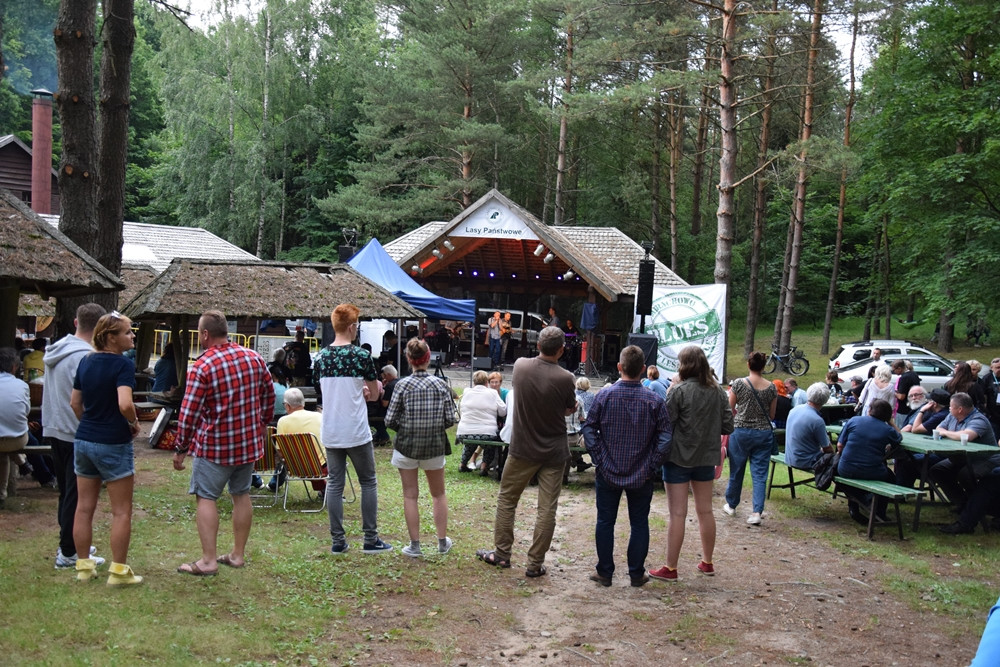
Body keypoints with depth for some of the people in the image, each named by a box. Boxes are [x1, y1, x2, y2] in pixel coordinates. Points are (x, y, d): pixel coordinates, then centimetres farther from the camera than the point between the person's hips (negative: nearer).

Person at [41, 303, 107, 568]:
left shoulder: (56, 350, 9)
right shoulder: (86, 356, -20)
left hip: (55, 431, 9)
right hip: (77, 434, -9)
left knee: (66, 493, 18)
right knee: (76, 496, -1)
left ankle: (67, 544, 27)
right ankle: (68, 553, 5)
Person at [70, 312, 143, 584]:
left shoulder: (86, 361, 7)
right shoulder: (123, 364, -16)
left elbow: (75, 403, 12)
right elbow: (125, 404, -28)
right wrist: (135, 423, -10)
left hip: (83, 440, 7)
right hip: (113, 444, -7)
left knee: (84, 507, 12)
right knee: (121, 511, 3)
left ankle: (83, 566, 21)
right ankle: (118, 571, 8)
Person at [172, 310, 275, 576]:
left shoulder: (202, 367, -16)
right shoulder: (254, 358, 1)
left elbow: (189, 413, -14)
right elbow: (269, 397, 10)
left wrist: (181, 449, -5)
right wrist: (261, 426, 23)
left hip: (214, 445, -6)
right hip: (249, 442, 6)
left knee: (206, 497, 2)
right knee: (241, 495, 14)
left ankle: (208, 561, 0)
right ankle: (238, 555, 22)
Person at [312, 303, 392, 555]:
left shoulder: (320, 357, 4)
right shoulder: (361, 355, -10)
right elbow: (375, 392, -2)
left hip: (330, 433, 4)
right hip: (356, 432, -4)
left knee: (334, 484, 8)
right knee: (368, 482, 8)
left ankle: (338, 541, 11)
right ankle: (370, 539, 10)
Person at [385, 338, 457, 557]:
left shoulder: (403, 385, -11)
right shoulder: (440, 384, -7)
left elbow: (390, 420, -11)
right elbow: (450, 418, -7)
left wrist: (404, 429, 9)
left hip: (407, 446, -2)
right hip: (435, 446, 2)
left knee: (410, 496, 7)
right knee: (438, 494, 17)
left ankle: (415, 545, 11)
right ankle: (442, 541, 24)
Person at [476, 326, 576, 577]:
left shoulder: (520, 366, -8)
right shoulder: (565, 378, -16)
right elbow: (571, 409, 2)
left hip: (523, 448, 2)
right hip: (554, 452, -2)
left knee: (507, 499, 17)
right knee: (547, 509, 6)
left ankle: (501, 553, 22)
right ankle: (535, 563, 10)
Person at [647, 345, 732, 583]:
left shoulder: (679, 391, -16)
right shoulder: (718, 391, 1)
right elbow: (727, 426, 4)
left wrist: (670, 391, -7)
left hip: (679, 456, -5)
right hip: (706, 457, 5)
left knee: (678, 513, -1)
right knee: (705, 510, 17)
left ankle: (670, 568, 5)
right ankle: (707, 563, 28)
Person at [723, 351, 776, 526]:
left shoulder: (739, 384, -8)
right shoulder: (771, 388, -1)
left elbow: (729, 409, 0)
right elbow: (772, 415, 6)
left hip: (741, 431, -1)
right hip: (764, 434, 1)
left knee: (736, 471, 13)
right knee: (759, 474, 3)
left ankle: (731, 505, 29)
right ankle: (757, 512, -5)